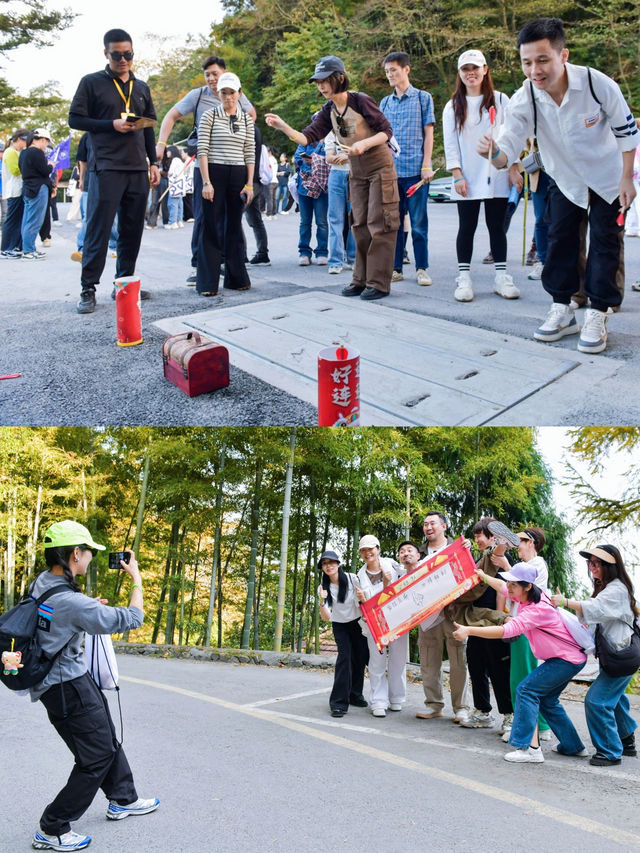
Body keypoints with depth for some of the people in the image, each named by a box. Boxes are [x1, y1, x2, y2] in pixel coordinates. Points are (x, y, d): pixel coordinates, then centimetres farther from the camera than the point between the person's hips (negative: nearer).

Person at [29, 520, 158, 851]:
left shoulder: (42, 582, -3)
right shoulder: (71, 602, -31)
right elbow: (133, 618, -21)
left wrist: (90, 607, 11)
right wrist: (137, 579, -7)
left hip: (77, 679, 9)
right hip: (68, 688, -9)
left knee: (108, 741, 22)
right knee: (97, 756, 2)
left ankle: (123, 800, 39)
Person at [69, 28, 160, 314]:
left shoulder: (142, 88, 17)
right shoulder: (92, 83, 2)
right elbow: (75, 119, -1)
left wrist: (153, 162, 12)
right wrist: (111, 125, -12)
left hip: (138, 170, 5)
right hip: (107, 169, -5)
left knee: (132, 230, 6)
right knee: (99, 230, -8)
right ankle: (88, 289, -4)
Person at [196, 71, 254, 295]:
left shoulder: (246, 119, 10)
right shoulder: (210, 116, 0)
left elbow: (250, 154, 9)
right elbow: (202, 150, -5)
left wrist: (249, 184, 1)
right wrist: (206, 182, -13)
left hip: (238, 176, 3)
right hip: (214, 173, -3)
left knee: (234, 227, 8)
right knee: (211, 228, -2)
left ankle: (236, 278, 16)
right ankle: (207, 282, 1)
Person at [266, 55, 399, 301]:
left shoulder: (360, 100, -16)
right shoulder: (328, 112, 2)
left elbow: (386, 131, -15)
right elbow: (307, 138, -8)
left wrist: (364, 143, -31)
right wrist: (283, 127, -22)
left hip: (380, 168, -7)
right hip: (357, 172, 7)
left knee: (379, 225, -6)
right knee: (360, 227, 9)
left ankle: (379, 283, -5)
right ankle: (361, 280, 15)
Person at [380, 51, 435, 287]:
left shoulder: (422, 98, 4)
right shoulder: (385, 103, 14)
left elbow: (428, 133, 1)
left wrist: (426, 166, -7)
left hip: (415, 170, -4)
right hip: (390, 170, 4)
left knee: (418, 222, -1)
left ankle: (422, 268, 6)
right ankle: (395, 268, 11)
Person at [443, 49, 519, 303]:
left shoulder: (500, 100, 6)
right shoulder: (453, 107, 8)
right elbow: (450, 144, 4)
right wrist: (457, 176, -5)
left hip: (496, 177, 0)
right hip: (467, 180, 0)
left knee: (496, 226, 3)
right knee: (467, 227, 1)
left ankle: (501, 277, 8)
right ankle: (463, 279, 5)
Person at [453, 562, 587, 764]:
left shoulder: (538, 609, -30)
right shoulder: (525, 597, -1)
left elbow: (506, 630, -39)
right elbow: (502, 587, 22)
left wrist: (468, 631, -41)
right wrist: (484, 577, 30)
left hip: (567, 660, -10)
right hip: (563, 658, 10)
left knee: (527, 690, -15)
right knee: (546, 699, 17)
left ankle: (531, 748, -19)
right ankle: (573, 746, 27)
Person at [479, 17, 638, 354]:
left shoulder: (598, 84, -30)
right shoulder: (524, 100, -25)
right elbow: (507, 153, -31)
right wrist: (494, 152, -54)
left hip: (608, 178, -2)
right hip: (565, 180, 3)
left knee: (604, 242, -2)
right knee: (560, 241, 4)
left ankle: (596, 315, 5)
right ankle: (562, 309, 16)